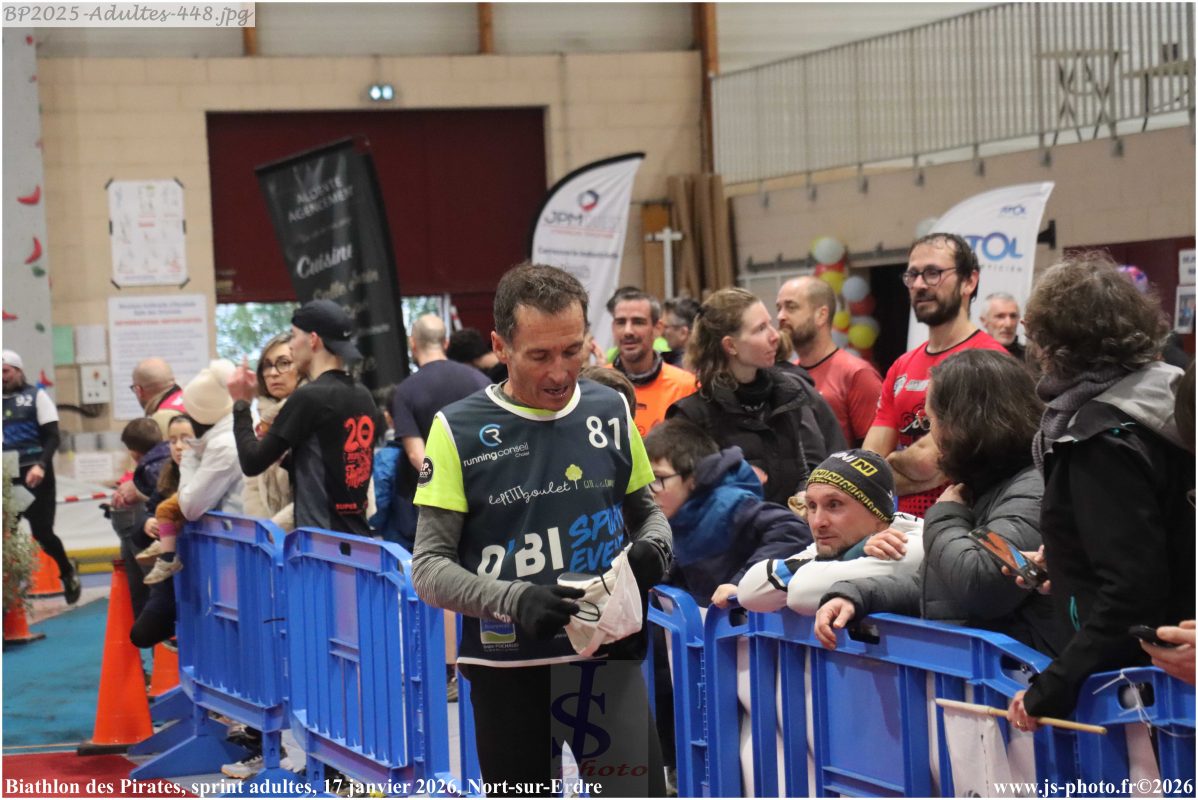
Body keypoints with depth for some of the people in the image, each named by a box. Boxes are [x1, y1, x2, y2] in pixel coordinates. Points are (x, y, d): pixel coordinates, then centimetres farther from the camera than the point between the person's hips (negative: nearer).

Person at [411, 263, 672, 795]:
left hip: (609, 658, 2)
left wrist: (653, 546, -6)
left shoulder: (610, 411, 5)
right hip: (508, 667, -2)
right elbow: (429, 567, -7)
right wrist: (514, 599, -25)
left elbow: (647, 511, 19)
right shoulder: (459, 430, -6)